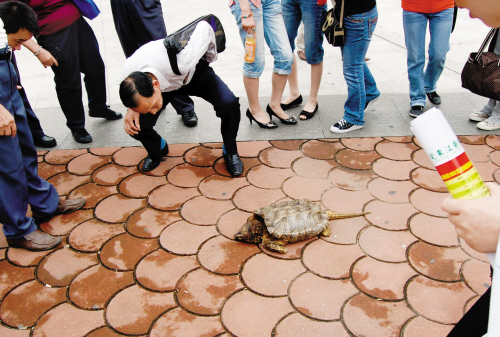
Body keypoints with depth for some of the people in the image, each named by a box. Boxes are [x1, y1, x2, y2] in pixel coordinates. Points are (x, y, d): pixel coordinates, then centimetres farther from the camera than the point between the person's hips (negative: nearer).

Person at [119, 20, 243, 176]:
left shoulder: (181, 62, -47)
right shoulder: (127, 81, -34)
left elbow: (204, 27, -27)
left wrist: (211, 54, -8)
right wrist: (132, 110, -23)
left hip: (195, 72, -2)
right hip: (166, 82, 2)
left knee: (229, 104, -29)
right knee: (135, 125, -16)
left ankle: (230, 152, 1)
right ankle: (158, 149, 21)